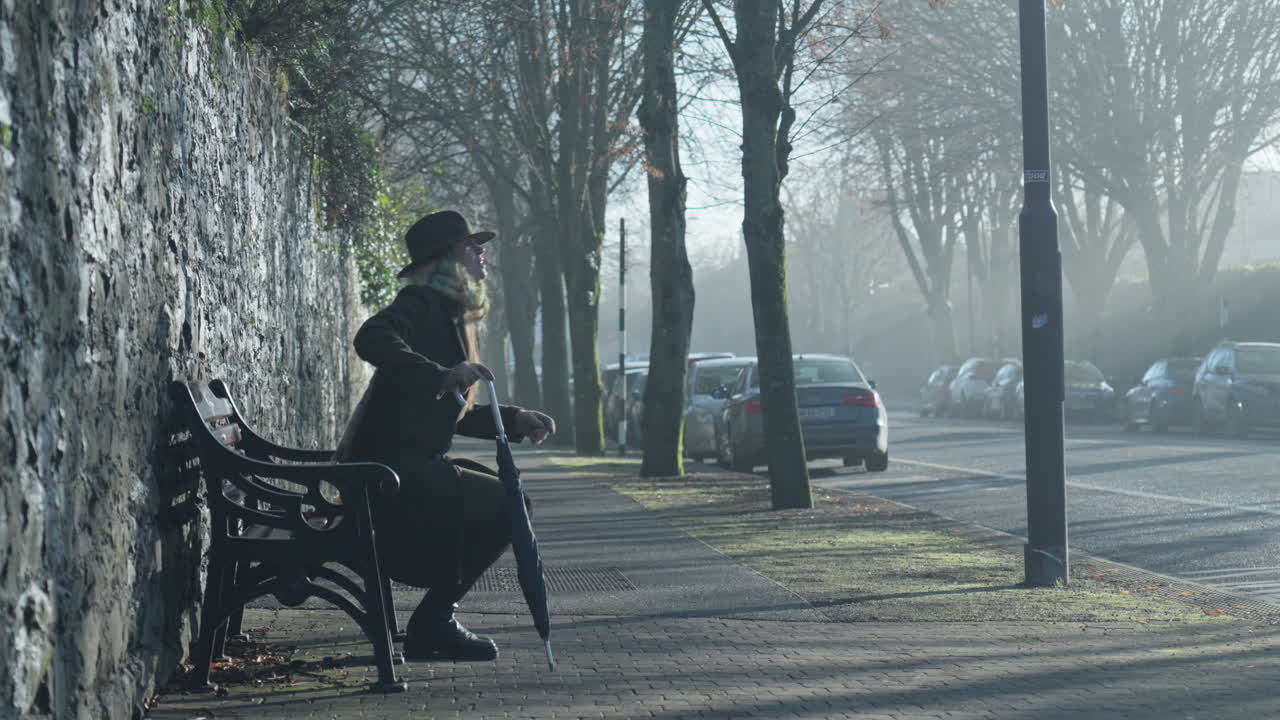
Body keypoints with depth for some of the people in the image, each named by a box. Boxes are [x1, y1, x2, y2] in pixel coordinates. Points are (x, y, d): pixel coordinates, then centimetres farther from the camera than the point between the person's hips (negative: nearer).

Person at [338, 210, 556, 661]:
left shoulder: (446, 314, 21)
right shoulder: (421, 303, -10)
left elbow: (450, 416, 23)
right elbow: (371, 338, -32)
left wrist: (514, 421, 13)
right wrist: (440, 374, -41)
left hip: (414, 465, 10)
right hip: (392, 470, -10)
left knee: (505, 495, 12)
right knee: (506, 503, -14)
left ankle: (434, 623, 10)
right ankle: (432, 622, -6)